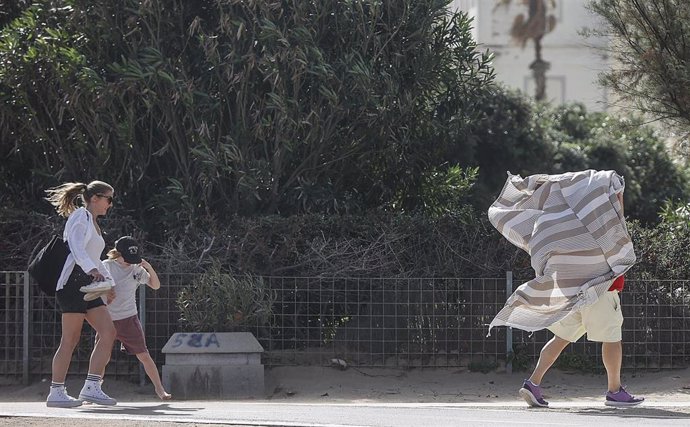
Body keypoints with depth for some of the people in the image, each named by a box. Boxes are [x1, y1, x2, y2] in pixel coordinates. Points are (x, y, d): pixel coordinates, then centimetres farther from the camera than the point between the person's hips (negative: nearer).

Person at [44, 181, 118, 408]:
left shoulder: (93, 223, 25)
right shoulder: (80, 217, -4)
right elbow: (77, 248, -21)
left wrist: (106, 280, 21)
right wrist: (92, 269, -35)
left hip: (89, 285, 10)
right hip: (73, 282, -10)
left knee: (108, 333, -3)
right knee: (70, 339, -9)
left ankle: (91, 387, -7)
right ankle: (56, 392, -5)